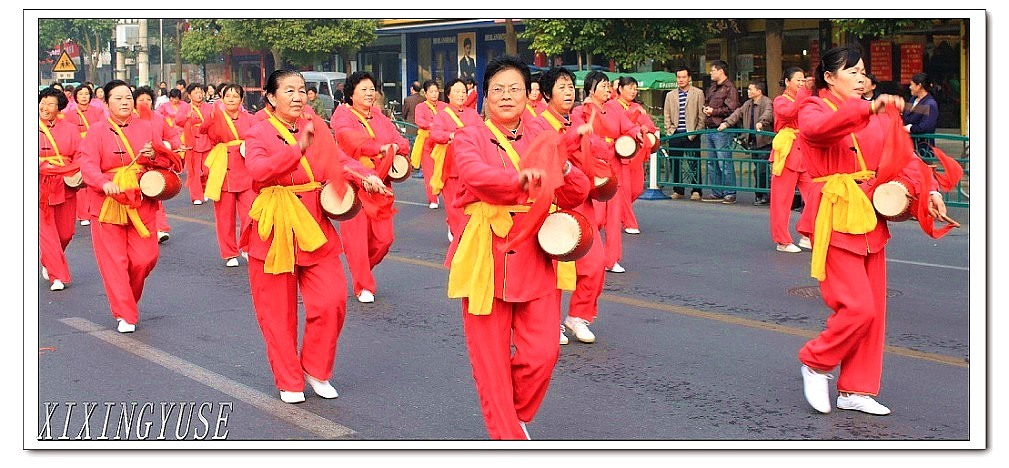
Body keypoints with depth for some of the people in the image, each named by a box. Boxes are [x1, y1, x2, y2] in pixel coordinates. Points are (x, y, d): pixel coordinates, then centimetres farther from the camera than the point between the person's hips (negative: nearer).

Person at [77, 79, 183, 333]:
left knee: (145, 258, -1)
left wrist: (155, 156, -12)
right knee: (114, 261, -1)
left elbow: (170, 162, 10)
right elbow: (88, 165, -11)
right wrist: (105, 183, -30)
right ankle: (125, 315, 8)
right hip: (108, 203, -2)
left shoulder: (148, 128, 8)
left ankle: (127, 299, 28)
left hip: (142, 203, 2)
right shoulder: (97, 131, 0)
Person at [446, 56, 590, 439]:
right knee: (491, 357, 0)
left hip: (536, 259, 2)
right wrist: (521, 179, -40)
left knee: (542, 353, -4)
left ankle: (517, 414, 24)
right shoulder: (470, 139, 2)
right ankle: (507, 435, 14)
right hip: (486, 256, -2)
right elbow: (477, 177, -21)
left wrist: (562, 169, -18)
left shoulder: (542, 141, 11)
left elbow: (575, 196, 4)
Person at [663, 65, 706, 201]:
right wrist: (669, 131, 4)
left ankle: (696, 191, 2)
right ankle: (678, 191, 13)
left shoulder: (698, 93, 5)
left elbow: (701, 115, 2)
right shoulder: (670, 95, 15)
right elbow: (666, 115, 16)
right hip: (675, 135, 3)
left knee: (693, 164, -4)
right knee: (675, 164, 4)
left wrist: (697, 131, -5)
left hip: (691, 135, -3)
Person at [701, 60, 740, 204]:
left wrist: (714, 111, -10)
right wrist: (706, 108, 10)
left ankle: (730, 193, -4)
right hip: (709, 130, 9)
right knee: (711, 163, 11)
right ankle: (717, 193, 17)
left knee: (724, 163, -9)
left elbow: (732, 109, -16)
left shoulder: (729, 88, -7)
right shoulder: (712, 87, 20)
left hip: (722, 131, -9)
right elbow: (706, 102, 33)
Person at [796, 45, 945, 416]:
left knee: (874, 309, 8)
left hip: (870, 216, 7)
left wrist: (928, 190, -8)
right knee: (858, 307, -13)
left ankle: (856, 391, 19)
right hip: (835, 216, -7)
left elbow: (901, 156, 8)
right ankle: (815, 363, 11)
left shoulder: (877, 115, 16)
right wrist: (869, 109, -40)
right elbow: (818, 129, -28)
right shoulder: (814, 109, -3)